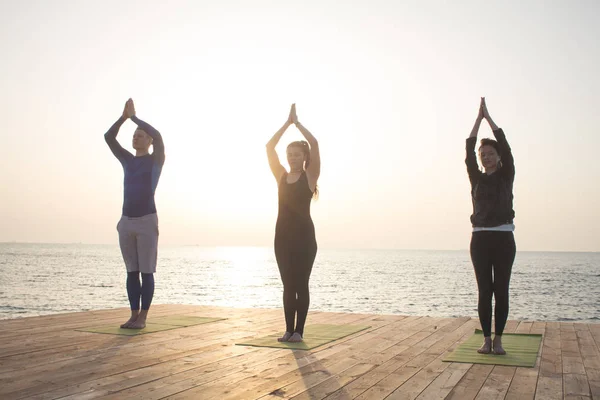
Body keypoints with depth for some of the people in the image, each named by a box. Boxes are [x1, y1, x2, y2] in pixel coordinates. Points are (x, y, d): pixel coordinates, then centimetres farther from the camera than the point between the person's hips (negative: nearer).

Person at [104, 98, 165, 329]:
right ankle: (134, 316, 10)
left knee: (146, 271, -4)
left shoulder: (156, 160, 2)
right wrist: (124, 116, 1)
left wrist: (134, 116, -6)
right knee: (132, 271, 5)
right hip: (126, 222, 5)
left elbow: (157, 135, -16)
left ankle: (142, 318, 0)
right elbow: (108, 137, 10)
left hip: (147, 221, -5)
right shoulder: (128, 160, 16)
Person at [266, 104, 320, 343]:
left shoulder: (310, 176, 0)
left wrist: (297, 122, -2)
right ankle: (288, 329, 14)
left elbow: (314, 144, -11)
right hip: (282, 235, 4)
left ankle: (299, 330, 7)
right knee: (288, 285, 7)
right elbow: (269, 147, 4)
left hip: (304, 235, -4)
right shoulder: (281, 176, 10)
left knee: (301, 284, 0)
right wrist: (287, 122, 3)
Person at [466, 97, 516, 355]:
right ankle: (486, 339, 9)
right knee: (484, 290, 2)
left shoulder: (506, 176, 6)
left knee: (501, 290, 1)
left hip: (503, 237, -1)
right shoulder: (476, 178, 11)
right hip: (480, 238, 2)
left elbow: (505, 146, -4)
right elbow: (468, 151, 1)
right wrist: (479, 117, -1)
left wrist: (489, 117, 0)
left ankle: (498, 340, 10)